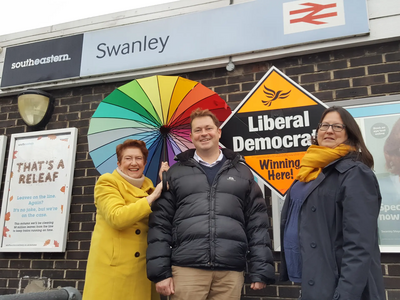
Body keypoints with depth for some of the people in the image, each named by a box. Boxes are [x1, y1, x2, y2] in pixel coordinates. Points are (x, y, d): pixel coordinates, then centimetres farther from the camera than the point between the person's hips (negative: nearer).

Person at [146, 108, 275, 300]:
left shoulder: (241, 171, 12)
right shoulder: (176, 172, 10)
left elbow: (257, 224, 9)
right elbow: (160, 223, 6)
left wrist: (261, 270, 3)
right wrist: (160, 271, -1)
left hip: (231, 272, 1)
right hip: (186, 269, 0)